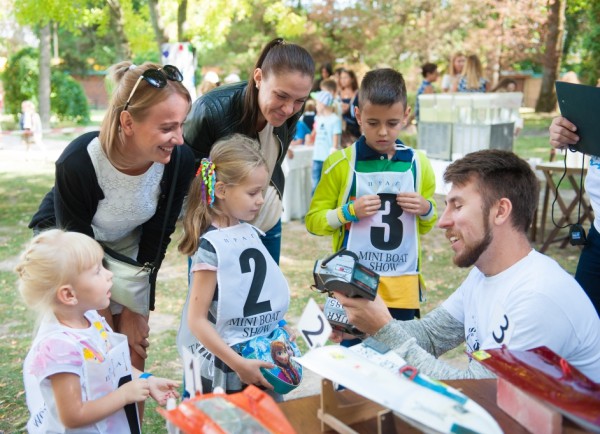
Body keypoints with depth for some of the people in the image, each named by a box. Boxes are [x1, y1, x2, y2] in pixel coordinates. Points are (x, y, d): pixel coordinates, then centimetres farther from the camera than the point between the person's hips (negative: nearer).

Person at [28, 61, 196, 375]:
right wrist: (106, 322, -16)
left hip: (127, 247, 3)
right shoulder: (76, 163, -37)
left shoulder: (180, 160, -27)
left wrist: (135, 309, -7)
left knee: (134, 347, 3)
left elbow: (156, 237, -13)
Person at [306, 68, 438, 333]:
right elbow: (313, 220, -2)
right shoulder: (340, 163, -5)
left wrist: (426, 209, -5)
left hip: (402, 288, 3)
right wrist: (349, 211, -17)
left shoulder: (418, 164, 4)